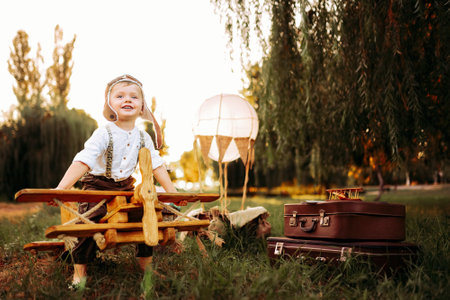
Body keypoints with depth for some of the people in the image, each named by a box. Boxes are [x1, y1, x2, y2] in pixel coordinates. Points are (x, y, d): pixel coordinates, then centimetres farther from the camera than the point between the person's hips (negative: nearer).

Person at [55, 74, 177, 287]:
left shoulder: (144, 137, -2)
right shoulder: (104, 134, -19)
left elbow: (156, 165, 2)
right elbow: (83, 161, -29)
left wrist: (172, 192, -5)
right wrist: (61, 188, -41)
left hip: (125, 186, 5)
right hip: (97, 186, -4)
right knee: (89, 223, -19)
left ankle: (146, 265, 16)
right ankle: (79, 272, -1)